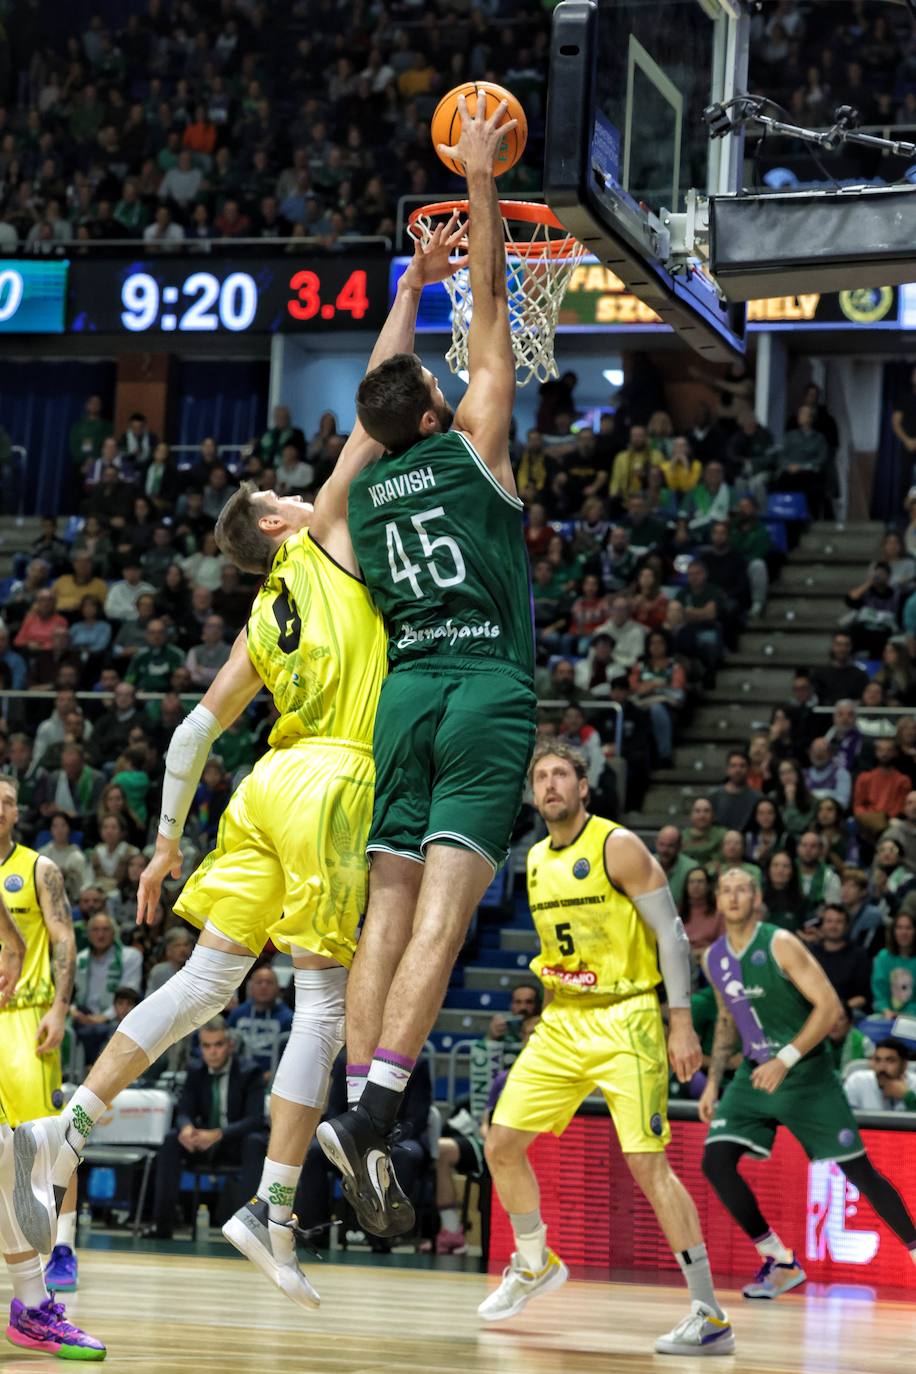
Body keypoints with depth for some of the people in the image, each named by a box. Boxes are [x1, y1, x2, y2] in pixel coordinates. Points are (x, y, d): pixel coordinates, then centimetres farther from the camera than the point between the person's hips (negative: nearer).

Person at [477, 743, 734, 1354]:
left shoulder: (619, 847, -10)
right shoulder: (535, 861, 11)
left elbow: (672, 934, -11)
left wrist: (682, 1023, -16)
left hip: (624, 1022, -7)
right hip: (561, 1022, 7)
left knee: (648, 1163, -14)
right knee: (502, 1143, 5)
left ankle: (711, 1315, -12)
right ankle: (535, 1264, 30)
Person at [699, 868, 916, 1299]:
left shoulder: (780, 945, -14)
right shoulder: (714, 959, 5)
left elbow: (829, 1006, -19)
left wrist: (785, 1060, -26)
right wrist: (713, 1081, 12)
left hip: (806, 1074, -5)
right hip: (754, 1075, 5)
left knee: (858, 1170, -3)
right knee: (716, 1162, -13)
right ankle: (780, 1262, -1)